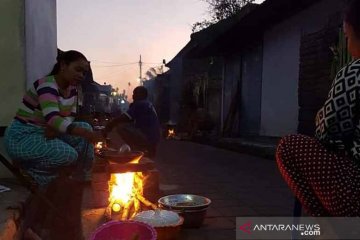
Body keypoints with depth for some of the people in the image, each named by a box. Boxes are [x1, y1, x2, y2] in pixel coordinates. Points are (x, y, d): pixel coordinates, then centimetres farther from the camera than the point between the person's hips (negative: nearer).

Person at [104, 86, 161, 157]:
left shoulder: (140, 104, -10)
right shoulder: (148, 104, 20)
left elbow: (124, 118, -14)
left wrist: (110, 125, -2)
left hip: (147, 138, -10)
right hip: (153, 139, 10)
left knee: (121, 127, -17)